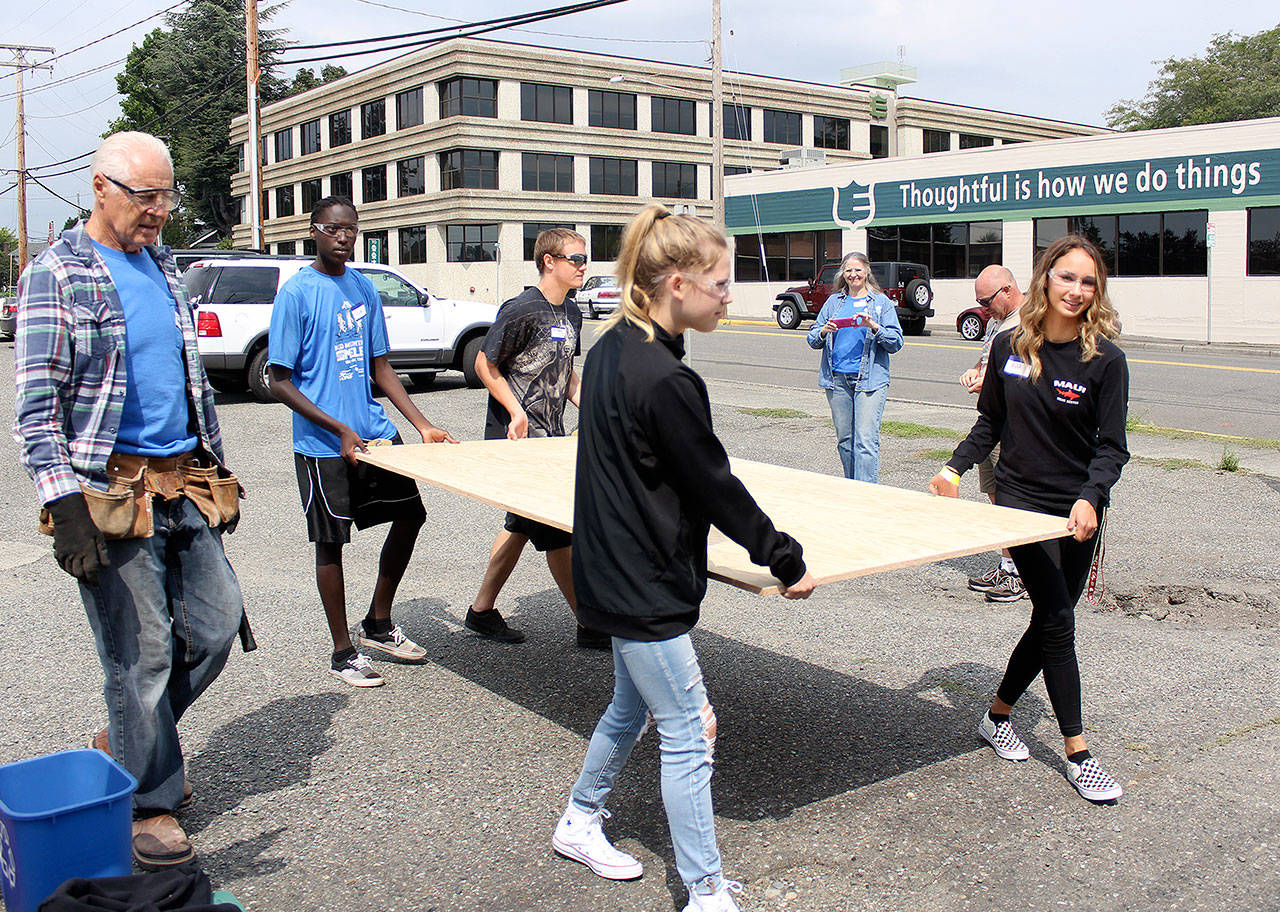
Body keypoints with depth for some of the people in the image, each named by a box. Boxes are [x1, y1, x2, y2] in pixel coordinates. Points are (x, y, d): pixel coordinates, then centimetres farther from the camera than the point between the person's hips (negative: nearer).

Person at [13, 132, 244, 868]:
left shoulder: (164, 267, 15)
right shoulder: (55, 276, -6)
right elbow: (37, 405, -11)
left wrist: (218, 467, 20)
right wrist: (65, 506, -18)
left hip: (186, 485, 7)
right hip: (113, 490, -7)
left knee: (217, 624, 9)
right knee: (142, 651, 0)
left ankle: (131, 739, 32)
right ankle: (150, 802, 16)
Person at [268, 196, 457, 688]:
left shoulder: (364, 289, 9)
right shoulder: (297, 292, -10)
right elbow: (280, 381, -12)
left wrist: (423, 426, 6)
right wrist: (341, 430, -18)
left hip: (375, 431, 7)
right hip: (322, 445, -7)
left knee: (410, 515, 10)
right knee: (330, 542, 2)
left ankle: (378, 624, 27)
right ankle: (342, 652, 17)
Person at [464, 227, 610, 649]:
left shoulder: (571, 313, 11)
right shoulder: (522, 310, -15)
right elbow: (485, 364, -10)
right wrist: (516, 411, -17)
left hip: (551, 435, 9)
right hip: (518, 439, -9)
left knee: (522, 523, 16)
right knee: (558, 531, -6)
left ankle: (482, 611, 28)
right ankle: (590, 626, 2)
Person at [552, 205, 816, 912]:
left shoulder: (609, 349, 3)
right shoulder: (665, 381, -26)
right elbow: (717, 488, -18)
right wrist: (788, 561, -5)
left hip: (616, 569, 10)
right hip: (645, 588, -10)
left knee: (631, 705, 25)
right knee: (688, 734, 2)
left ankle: (579, 823, 43)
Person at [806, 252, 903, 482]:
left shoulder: (881, 302, 6)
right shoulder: (833, 302, 15)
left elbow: (896, 342, 0)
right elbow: (812, 340, 13)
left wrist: (874, 327, -15)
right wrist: (823, 332, -8)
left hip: (870, 378, -4)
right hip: (837, 378, 4)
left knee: (866, 440, -13)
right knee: (845, 439, 8)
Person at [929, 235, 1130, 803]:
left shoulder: (1105, 359, -7)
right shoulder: (1008, 347, -1)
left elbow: (1112, 447, -8)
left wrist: (1090, 498, -24)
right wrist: (956, 466, 2)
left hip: (1078, 511, 1)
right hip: (1019, 501, -1)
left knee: (1050, 621, 8)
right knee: (1058, 620, -8)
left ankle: (998, 716, 30)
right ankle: (1077, 753, 2)